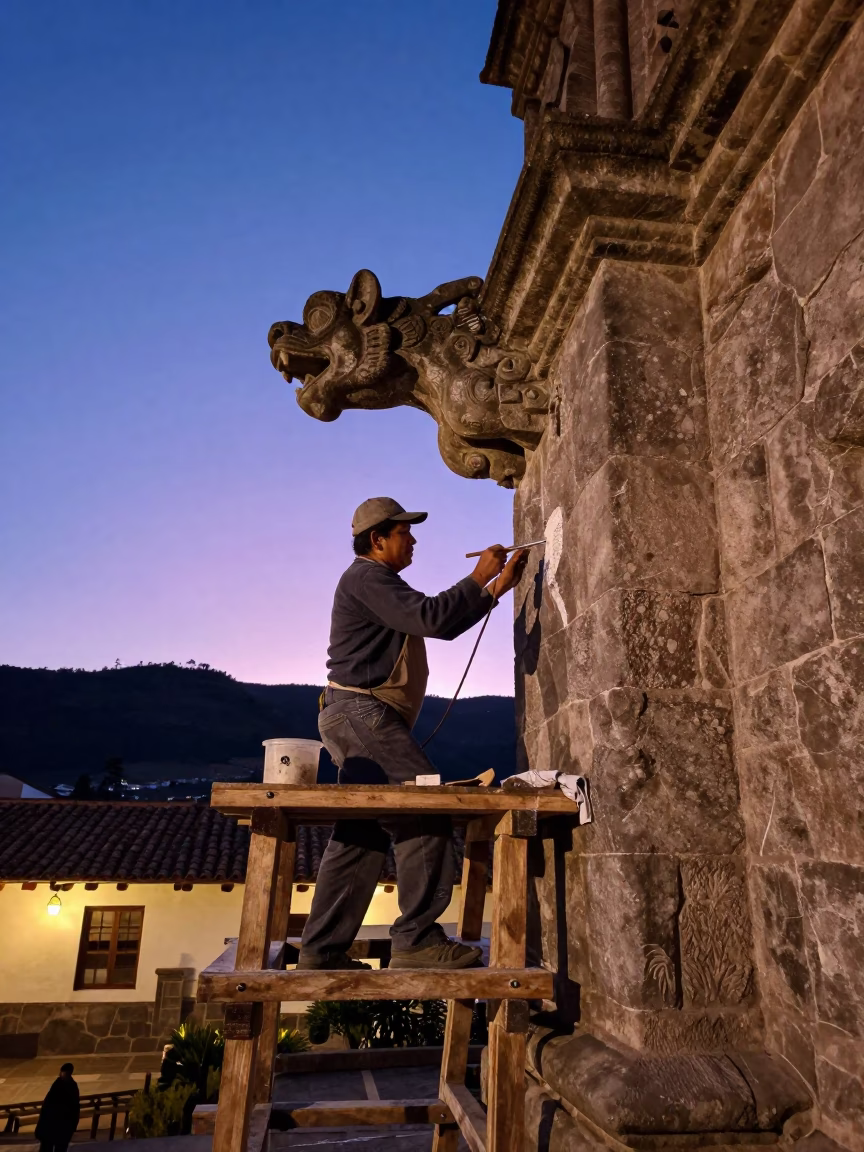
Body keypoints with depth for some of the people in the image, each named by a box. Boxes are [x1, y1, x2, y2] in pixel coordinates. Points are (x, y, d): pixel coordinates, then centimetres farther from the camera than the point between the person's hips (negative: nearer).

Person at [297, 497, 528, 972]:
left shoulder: (380, 583, 26)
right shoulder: (367, 577, -7)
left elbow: (444, 625, 23)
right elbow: (431, 617, -21)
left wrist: (496, 589, 17)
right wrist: (478, 578, -10)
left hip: (357, 719, 11)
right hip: (361, 711, -11)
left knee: (360, 834, 8)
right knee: (424, 811, -12)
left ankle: (322, 949, 12)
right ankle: (416, 939, -10)